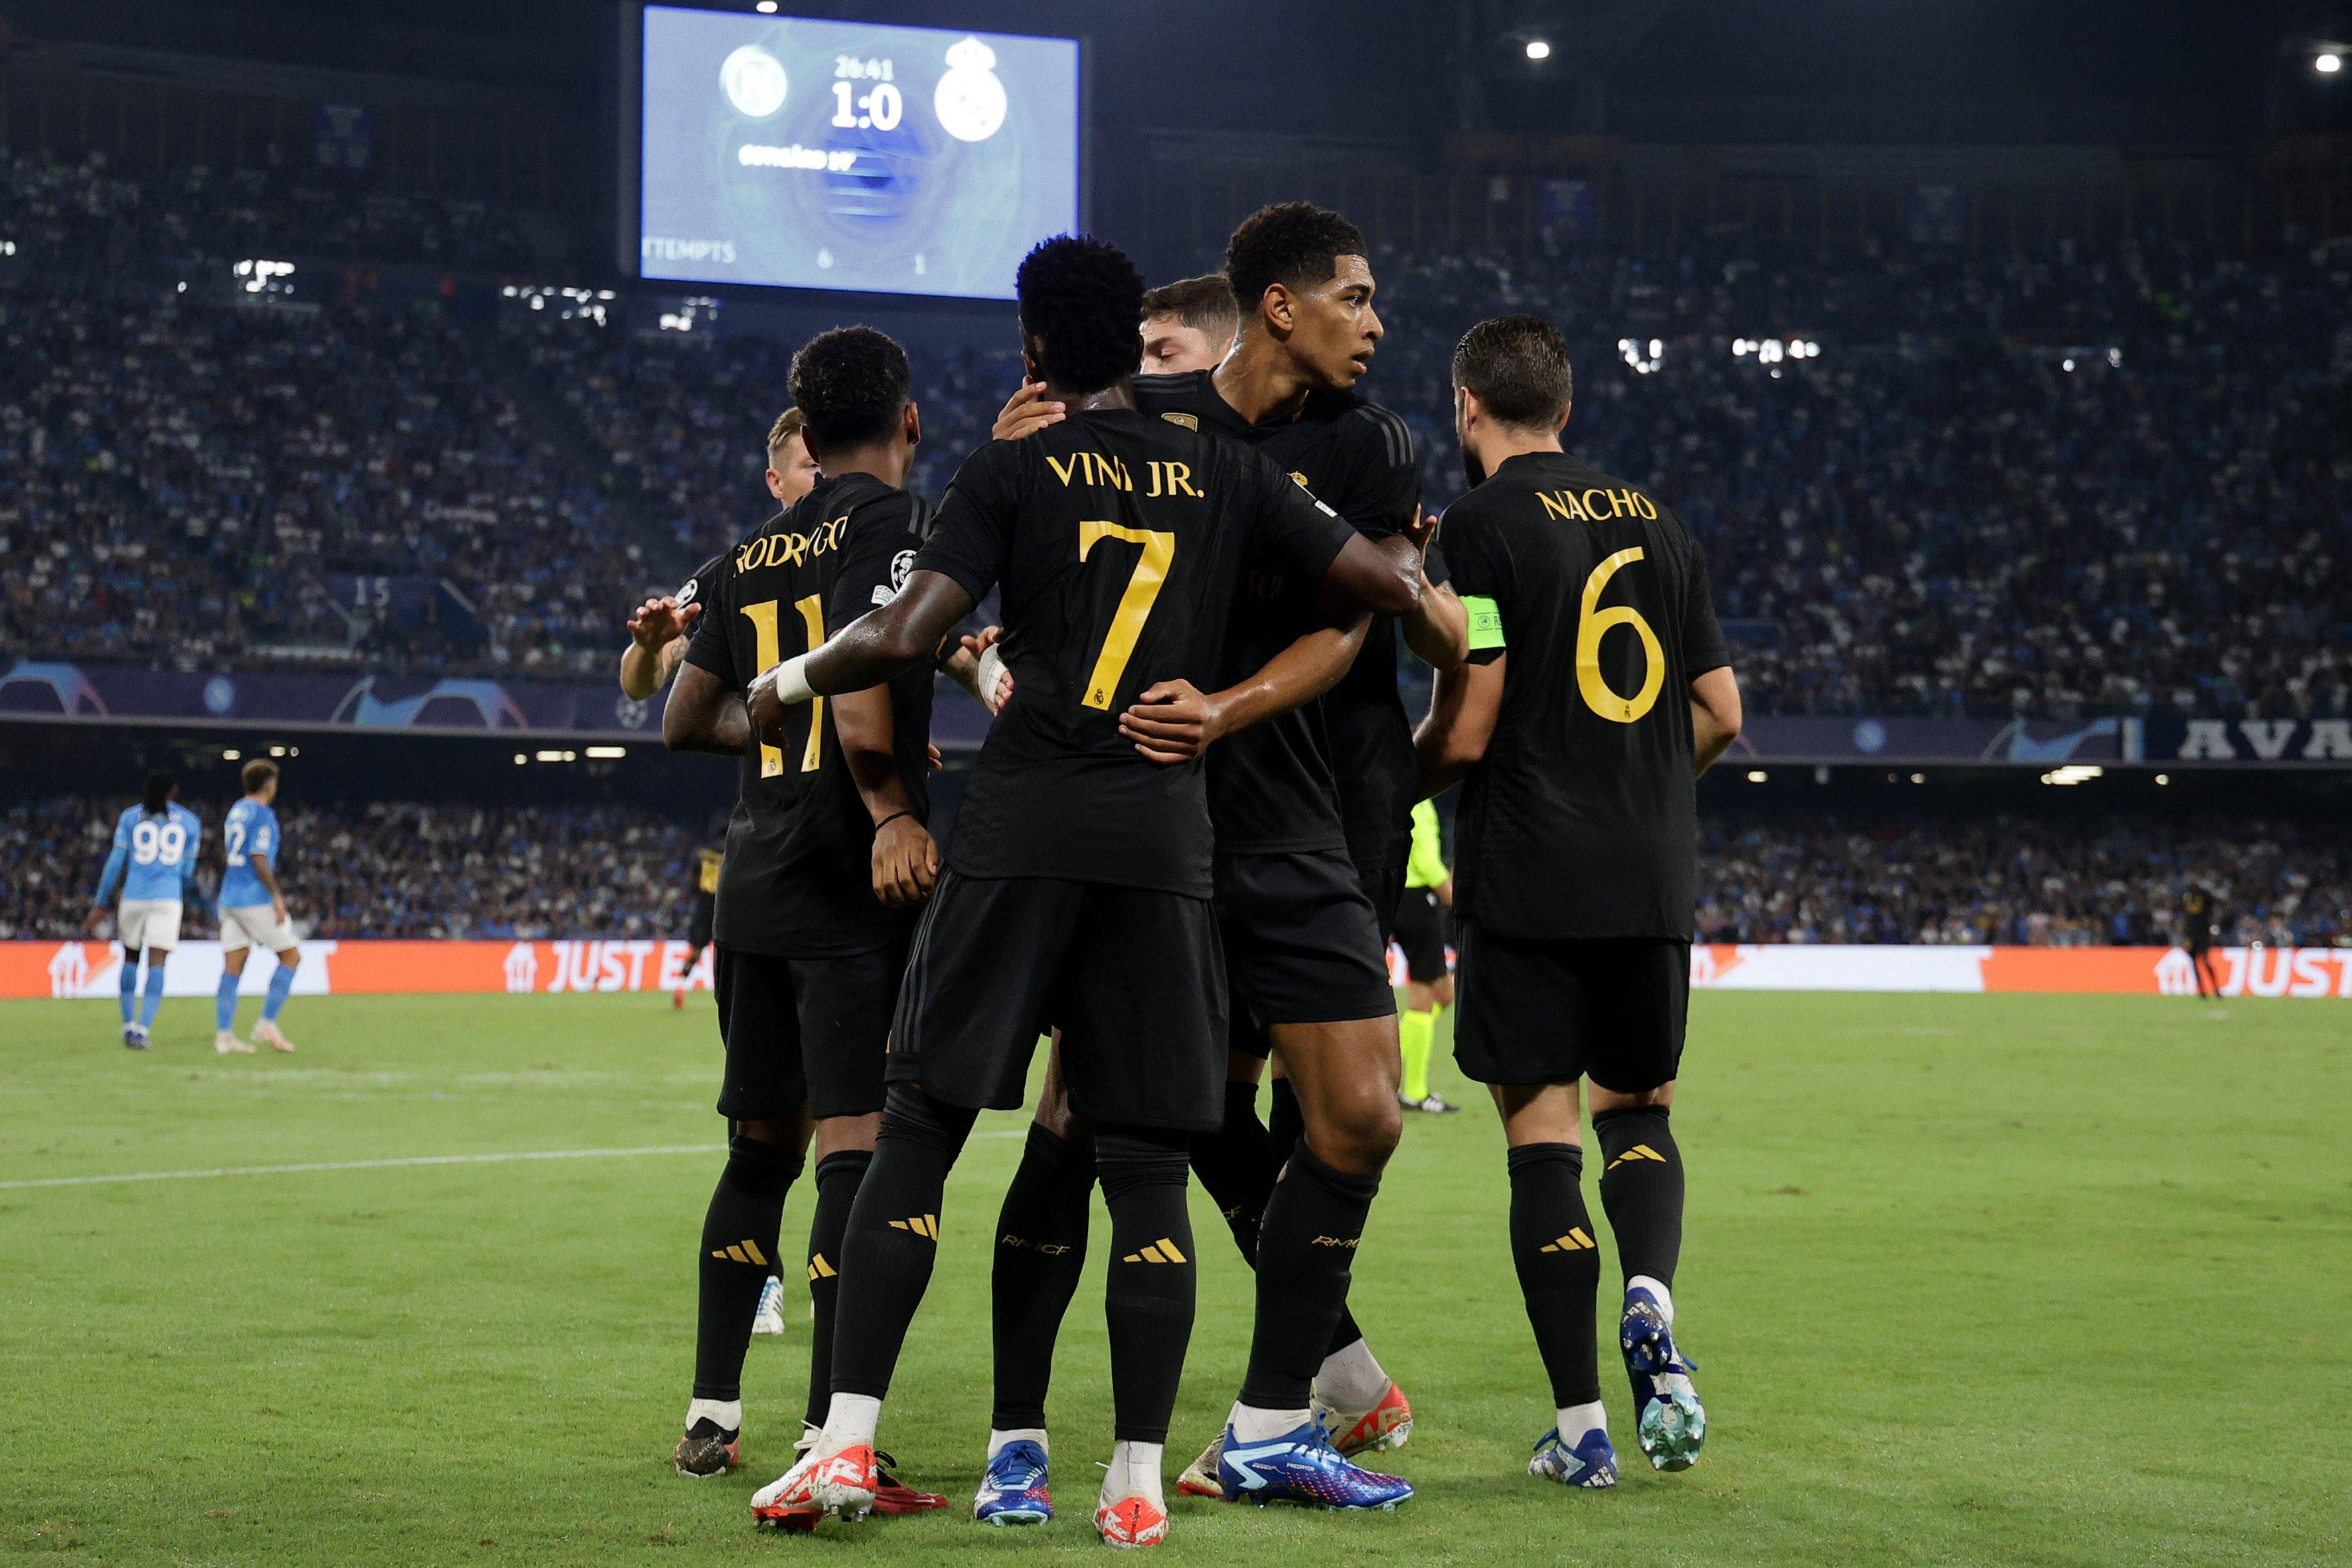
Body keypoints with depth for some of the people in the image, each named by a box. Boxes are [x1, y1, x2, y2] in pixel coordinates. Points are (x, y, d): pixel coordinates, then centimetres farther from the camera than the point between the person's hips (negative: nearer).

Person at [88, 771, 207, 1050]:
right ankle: (143, 1029, -18)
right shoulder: (190, 822, 11)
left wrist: (100, 903, 10)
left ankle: (128, 1025, 16)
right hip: (168, 898, -1)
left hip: (133, 896, 1)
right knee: (157, 962, -5)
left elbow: (115, 863, 6)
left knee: (131, 956, 18)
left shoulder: (130, 817, 9)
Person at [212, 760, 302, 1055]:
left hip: (229, 898, 8)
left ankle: (223, 1034, -1)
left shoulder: (235, 812, 15)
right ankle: (267, 1025, -5)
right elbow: (259, 858, -18)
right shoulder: (263, 814, -10)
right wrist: (276, 896, -18)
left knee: (232, 967, 5)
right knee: (291, 956, 2)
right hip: (256, 899, -8)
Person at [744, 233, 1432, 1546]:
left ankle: (848, 1441, -1)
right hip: (1170, 835, 2)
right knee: (1148, 1166, 4)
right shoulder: (1227, 476, 10)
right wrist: (1413, 555, 33)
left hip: (1022, 829, -2)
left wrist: (791, 678, 11)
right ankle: (1139, 1481, 2)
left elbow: (905, 638, -7)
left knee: (920, 1130, 4)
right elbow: (1390, 583, 9)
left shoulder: (1012, 471, 2)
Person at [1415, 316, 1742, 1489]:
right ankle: (1651, 1301, -9)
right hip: (1653, 877, 5)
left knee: (1542, 1133, 0)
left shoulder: (1482, 524, -7)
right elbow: (1720, 712, 12)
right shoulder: (1652, 522, 11)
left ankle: (1580, 1424, -1)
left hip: (1529, 879, -5)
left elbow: (1465, 730, -12)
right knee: (1638, 1108, 19)